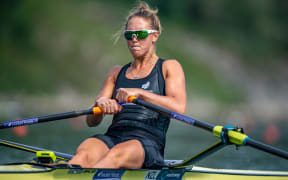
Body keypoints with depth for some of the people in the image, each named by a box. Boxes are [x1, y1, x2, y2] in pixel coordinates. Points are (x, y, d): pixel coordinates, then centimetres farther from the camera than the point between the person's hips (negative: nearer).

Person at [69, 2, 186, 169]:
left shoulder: (169, 68, 14)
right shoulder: (117, 73, 26)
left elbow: (179, 107, -7)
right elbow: (92, 121, 17)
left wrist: (139, 93, -17)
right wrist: (100, 103, -8)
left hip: (148, 141, -4)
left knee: (116, 155, -40)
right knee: (84, 154, -33)